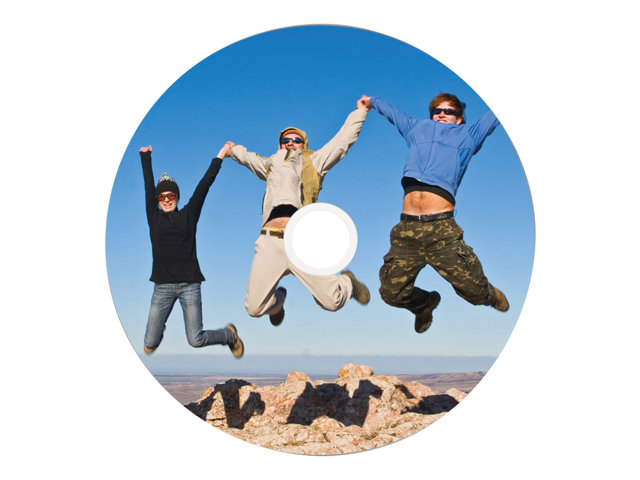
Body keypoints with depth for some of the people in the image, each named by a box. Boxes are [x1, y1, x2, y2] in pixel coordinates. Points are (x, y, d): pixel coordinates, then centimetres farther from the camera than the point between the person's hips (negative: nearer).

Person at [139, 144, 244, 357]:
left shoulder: (188, 215, 9)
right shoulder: (154, 217, 10)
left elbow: (204, 185, 8)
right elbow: (149, 184, 13)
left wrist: (219, 157, 11)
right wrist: (145, 156, 20)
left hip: (189, 284, -1)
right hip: (162, 286, 2)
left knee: (196, 340, -5)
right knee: (150, 344, 2)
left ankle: (229, 334, 26)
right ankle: (159, 329, 39)